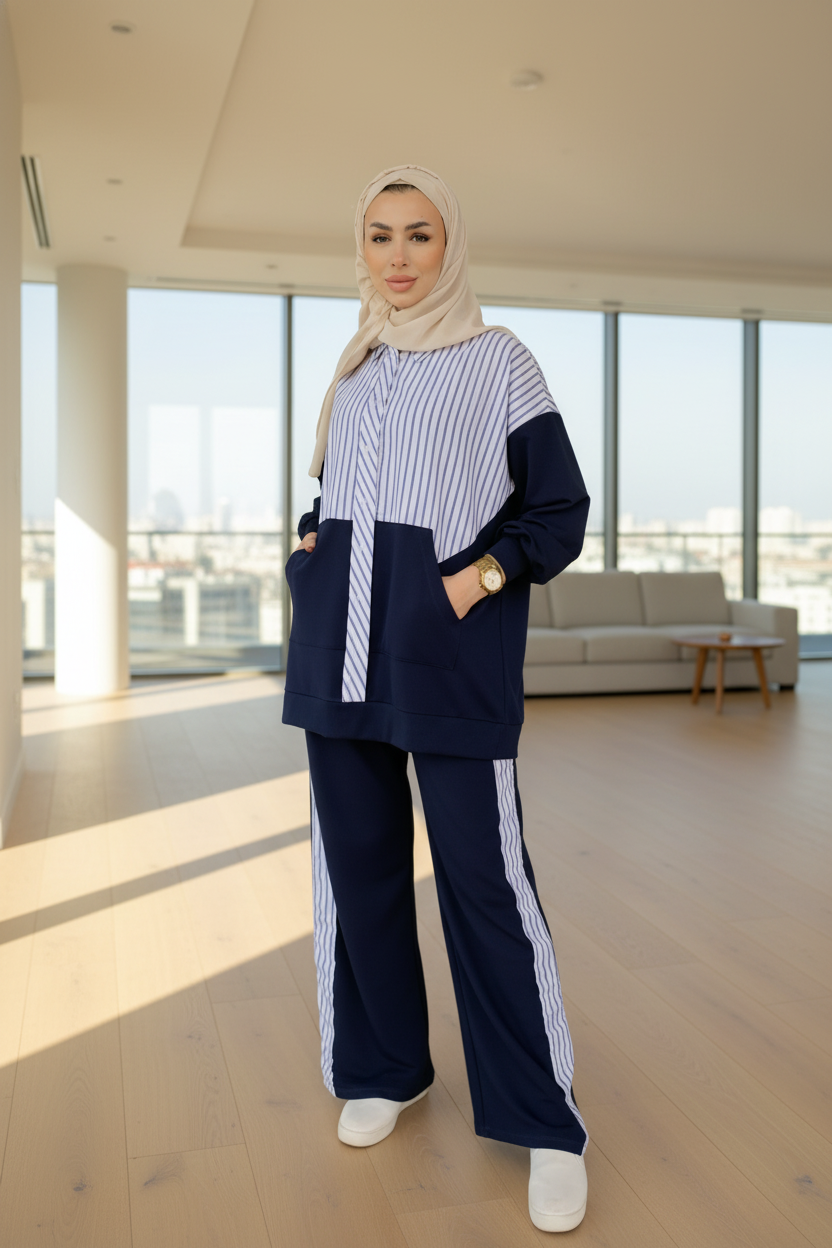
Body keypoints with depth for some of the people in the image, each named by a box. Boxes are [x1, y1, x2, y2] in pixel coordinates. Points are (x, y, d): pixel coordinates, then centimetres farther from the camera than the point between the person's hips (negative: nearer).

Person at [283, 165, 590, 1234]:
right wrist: (311, 555, 8)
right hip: (341, 646, 5)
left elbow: (559, 507, 1)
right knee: (356, 861, 8)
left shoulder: (496, 361, 2)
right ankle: (383, 1068, 26)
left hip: (448, 656, -5)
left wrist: (484, 576, -12)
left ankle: (546, 1123, 6)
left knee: (482, 876, -6)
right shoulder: (353, 373, 17)